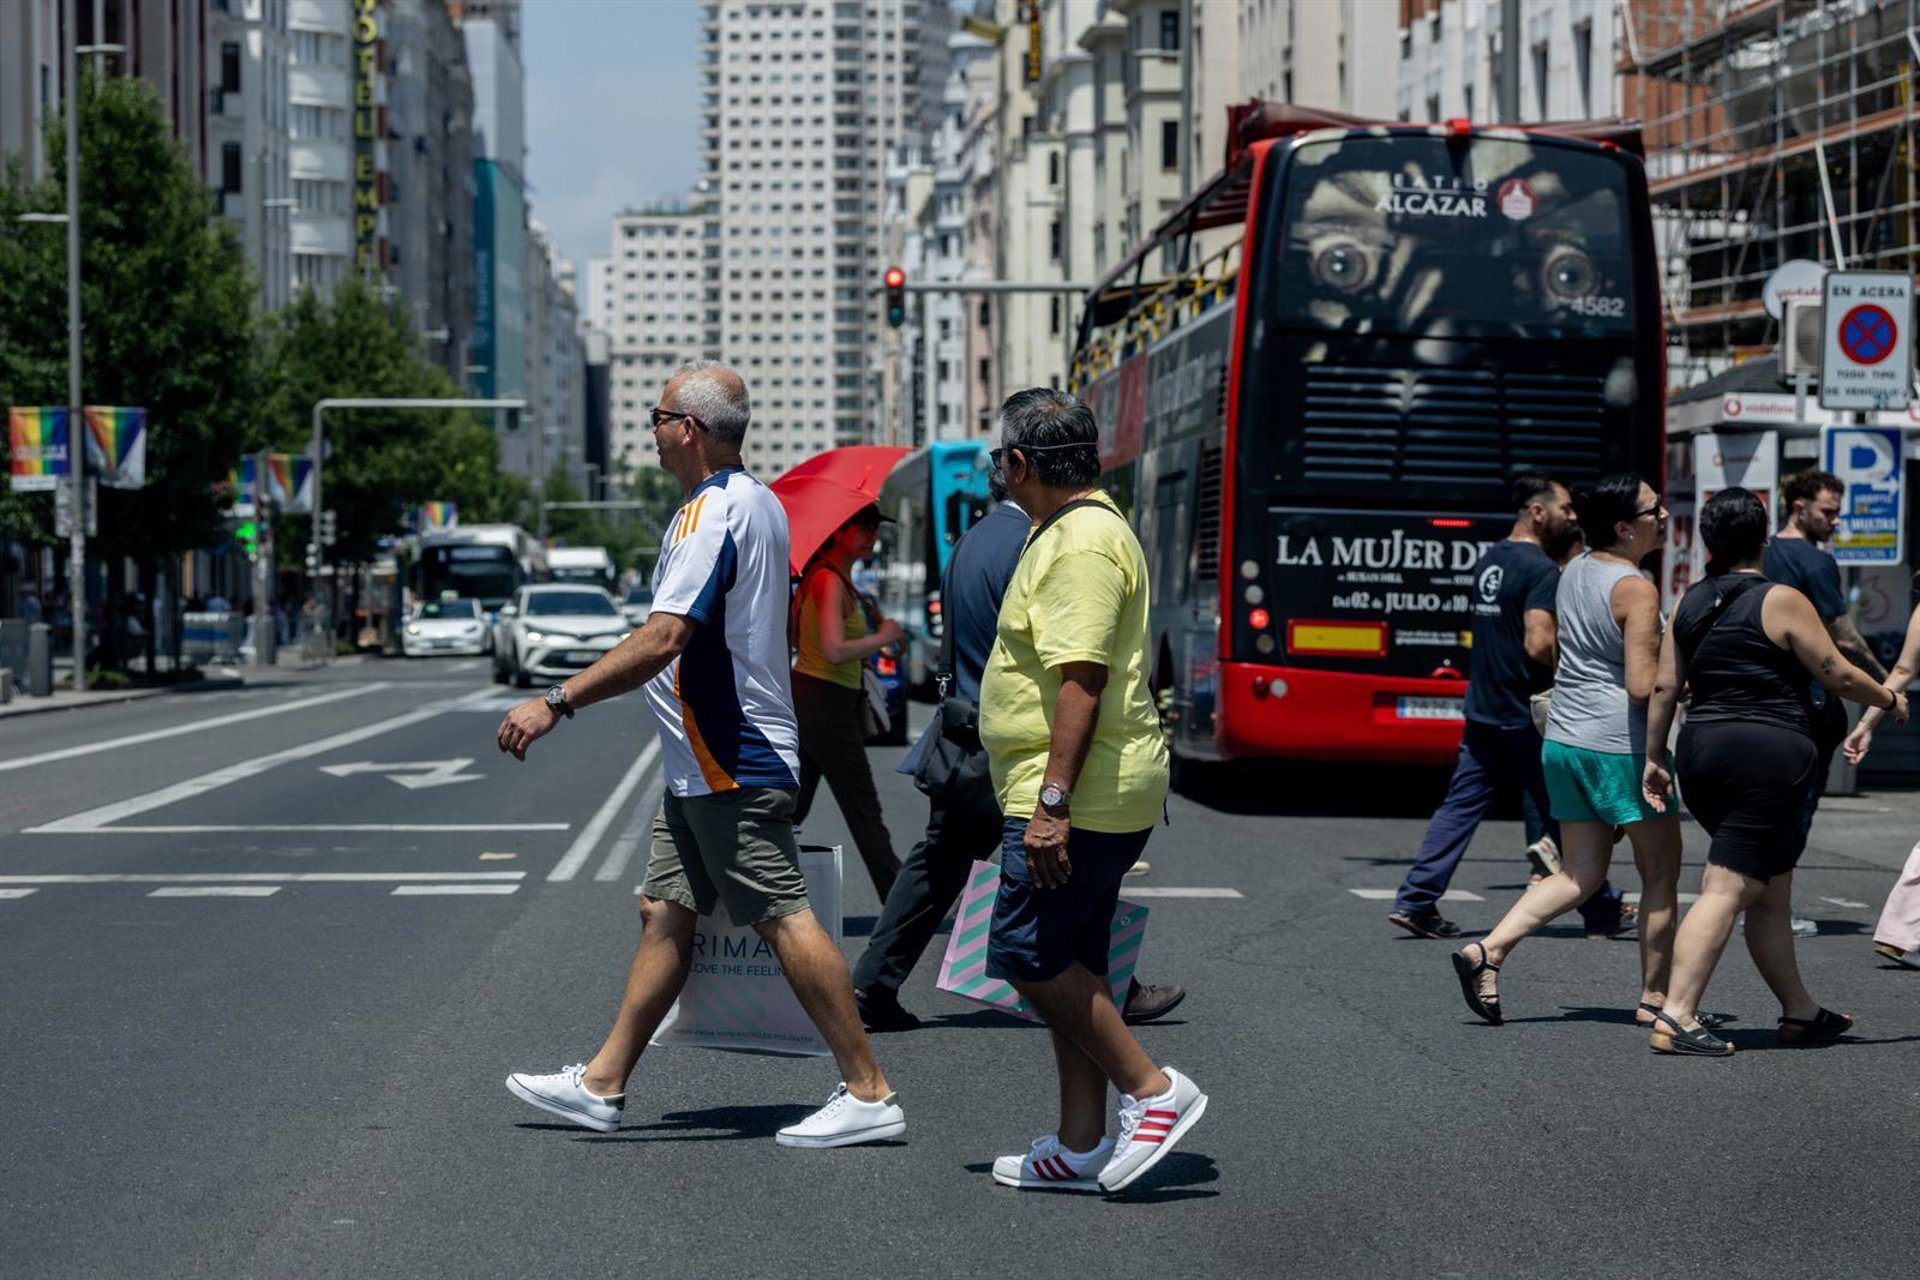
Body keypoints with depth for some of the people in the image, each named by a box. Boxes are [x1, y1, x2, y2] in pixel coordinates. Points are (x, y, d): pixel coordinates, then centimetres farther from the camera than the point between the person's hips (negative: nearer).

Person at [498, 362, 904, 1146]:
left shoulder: (712, 513, -18)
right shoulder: (759, 502, 15)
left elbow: (662, 640, -26)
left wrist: (555, 704, -24)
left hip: (730, 766, -11)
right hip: (709, 765, 11)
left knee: (785, 920, -7)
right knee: (665, 913, 12)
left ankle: (868, 1094, -3)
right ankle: (601, 1085, 17)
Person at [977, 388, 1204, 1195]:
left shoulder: (1080, 543, -16)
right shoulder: (1074, 530, 18)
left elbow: (1083, 678, -25)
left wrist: (1052, 802, -28)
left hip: (1080, 800, -11)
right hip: (1091, 798, 11)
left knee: (1027, 955, -8)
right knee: (1066, 964, 12)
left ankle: (1151, 1089, -3)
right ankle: (1080, 1145, 17)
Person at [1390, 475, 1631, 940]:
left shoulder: (1489, 561, 12)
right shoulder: (1542, 569, -15)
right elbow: (1539, 645, -25)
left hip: (1482, 711, 7)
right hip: (1527, 718, -7)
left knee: (1460, 807, 5)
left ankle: (1415, 901, -2)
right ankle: (1602, 912, 17)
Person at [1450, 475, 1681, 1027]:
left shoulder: (1575, 571, 10)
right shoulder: (1636, 589, -15)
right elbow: (1643, 686, -20)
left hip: (1564, 740, 8)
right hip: (1621, 745, -8)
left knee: (1579, 873, 12)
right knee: (1661, 874, 7)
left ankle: (1487, 951, -3)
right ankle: (1654, 997, 12)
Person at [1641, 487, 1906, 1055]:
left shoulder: (1690, 603, 10)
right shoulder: (1781, 601, -7)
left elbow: (1665, 687, 9)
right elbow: (1839, 675, -3)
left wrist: (1654, 757, 17)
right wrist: (1890, 699, 14)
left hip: (1701, 752, 7)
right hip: (1767, 755, -7)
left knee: (1772, 890, 17)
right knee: (1727, 889, -10)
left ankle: (1800, 1011, 25)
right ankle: (1676, 1016, -18)